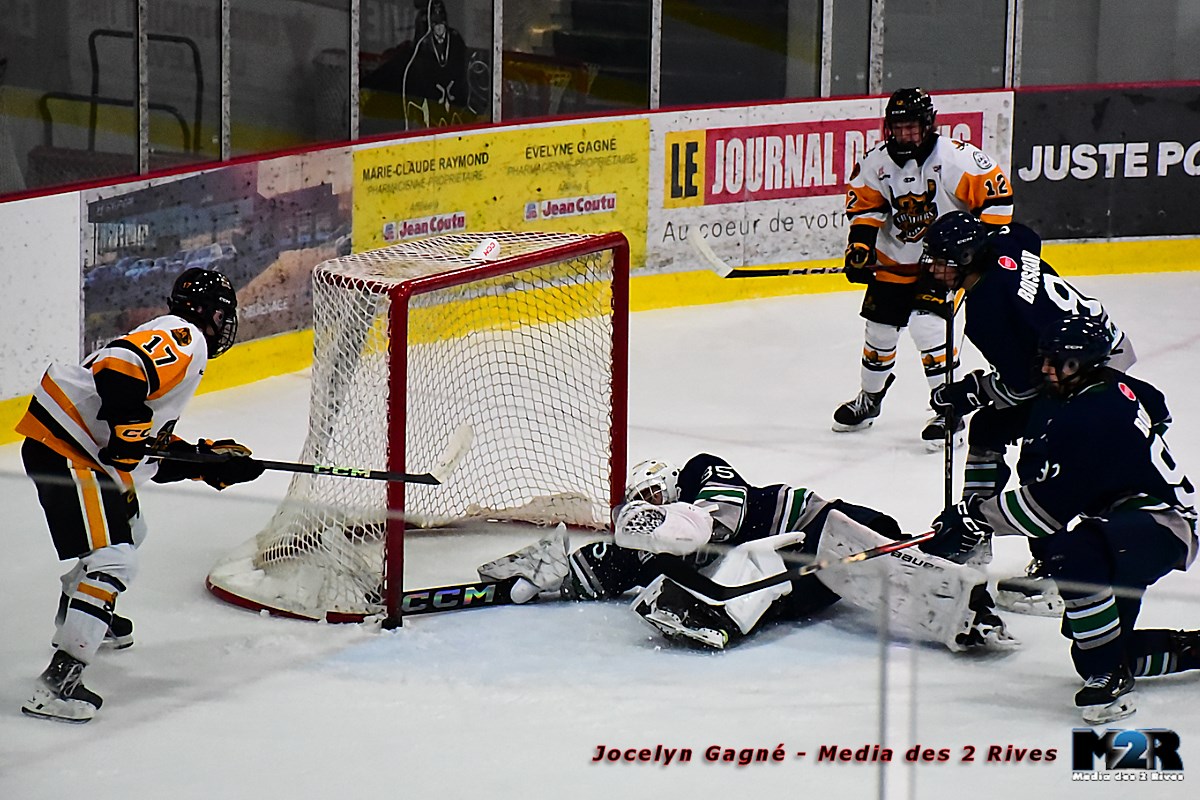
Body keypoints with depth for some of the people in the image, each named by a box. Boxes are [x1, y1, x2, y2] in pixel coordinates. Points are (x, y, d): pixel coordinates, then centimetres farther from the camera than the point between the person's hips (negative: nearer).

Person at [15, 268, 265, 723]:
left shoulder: (185, 349, 23)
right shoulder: (182, 337, -9)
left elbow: (160, 455, 22)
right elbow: (117, 368, -29)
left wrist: (215, 462, 14)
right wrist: (130, 431, -25)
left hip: (90, 452, 11)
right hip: (65, 450, -11)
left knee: (126, 531, 31)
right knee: (111, 560, -17)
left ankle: (77, 619, 54)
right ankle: (58, 681, -23)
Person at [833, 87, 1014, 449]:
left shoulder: (955, 157, -22)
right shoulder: (876, 162, -8)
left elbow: (997, 193, -17)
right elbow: (864, 205, 4)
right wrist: (860, 245, -9)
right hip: (894, 261, 5)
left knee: (927, 324, -21)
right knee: (879, 329, 10)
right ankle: (869, 399, 36)